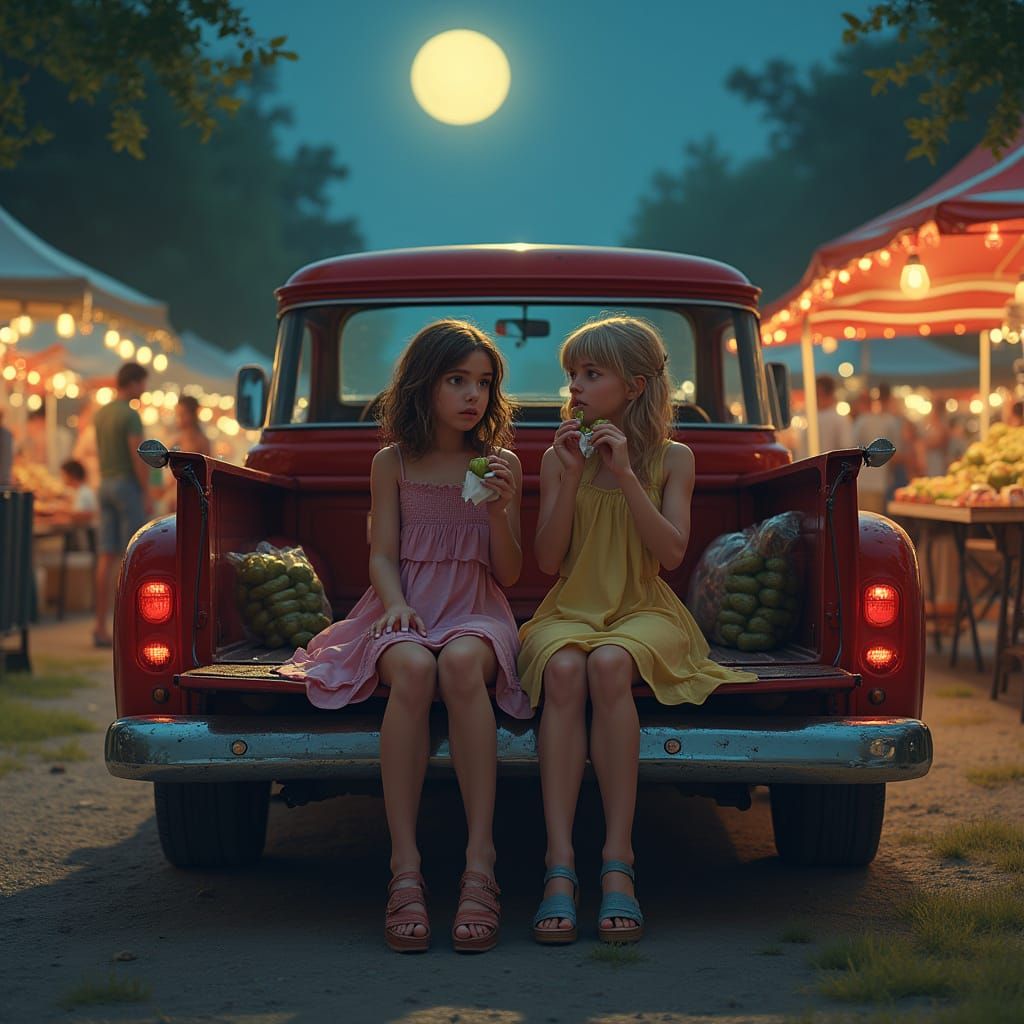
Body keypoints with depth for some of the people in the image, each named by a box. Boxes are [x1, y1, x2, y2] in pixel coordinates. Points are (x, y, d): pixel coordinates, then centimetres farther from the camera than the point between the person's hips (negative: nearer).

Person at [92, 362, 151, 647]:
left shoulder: (101, 415, 13)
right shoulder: (130, 415, -13)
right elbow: (138, 457, -18)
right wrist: (147, 495, -14)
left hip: (106, 485, 8)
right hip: (129, 485, -8)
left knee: (108, 557, 4)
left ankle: (101, 626, 0)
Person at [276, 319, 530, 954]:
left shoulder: (502, 465, 11)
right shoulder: (393, 464, 10)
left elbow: (509, 573, 8)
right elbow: (383, 555, 6)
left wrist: (499, 510, -9)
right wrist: (396, 604, -14)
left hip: (476, 612, 0)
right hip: (407, 611, 0)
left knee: (461, 662, -39)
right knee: (411, 669, -38)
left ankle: (480, 865, -41)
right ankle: (405, 870, -39)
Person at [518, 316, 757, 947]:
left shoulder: (672, 459, 6)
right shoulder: (558, 458, 11)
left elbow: (672, 553, -5)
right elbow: (548, 560, 4)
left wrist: (626, 476, -11)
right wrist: (570, 479, -6)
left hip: (643, 611, -1)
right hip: (570, 610, 1)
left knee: (609, 665, -38)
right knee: (563, 670, -36)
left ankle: (618, 864, -37)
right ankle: (561, 868, -41)